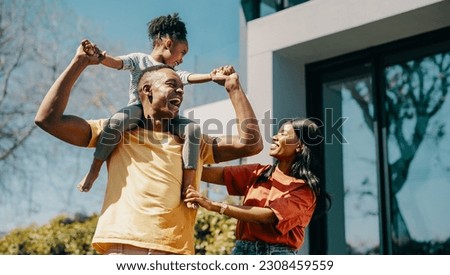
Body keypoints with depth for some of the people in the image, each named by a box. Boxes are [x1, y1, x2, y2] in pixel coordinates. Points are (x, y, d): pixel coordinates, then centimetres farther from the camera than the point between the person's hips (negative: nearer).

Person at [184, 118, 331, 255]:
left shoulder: (304, 190, -3)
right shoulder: (258, 173, 14)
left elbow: (269, 216, -16)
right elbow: (218, 175, 8)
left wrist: (214, 206, -21)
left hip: (278, 253, -4)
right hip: (243, 249, 4)